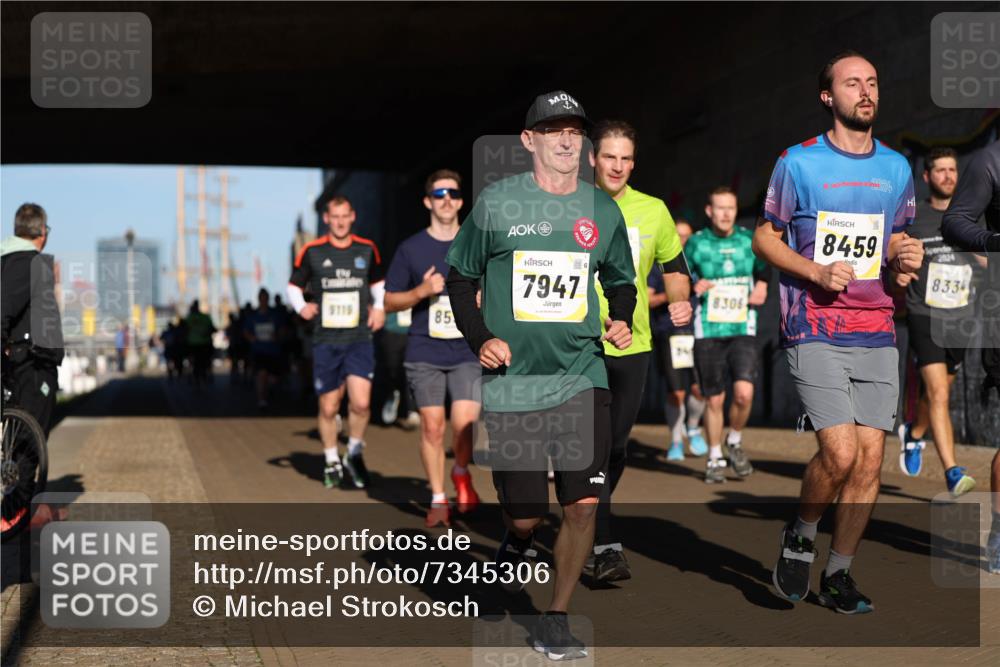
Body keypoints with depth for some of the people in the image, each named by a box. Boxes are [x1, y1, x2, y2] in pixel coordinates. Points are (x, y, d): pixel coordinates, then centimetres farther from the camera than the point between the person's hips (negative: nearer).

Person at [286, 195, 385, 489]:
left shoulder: (367, 250, 7)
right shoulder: (312, 252, 1)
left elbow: (378, 282, 23)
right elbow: (294, 285, 11)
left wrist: (379, 307, 6)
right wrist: (301, 306, -8)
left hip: (359, 339, 0)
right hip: (325, 341, 0)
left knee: (361, 402, -15)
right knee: (328, 408, 4)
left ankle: (355, 454, 10)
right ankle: (332, 461, 26)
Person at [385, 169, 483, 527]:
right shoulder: (410, 249, 4)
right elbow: (390, 301, 7)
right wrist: (422, 291, -11)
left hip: (468, 353, 0)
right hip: (425, 353, 0)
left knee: (464, 425, -12)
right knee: (432, 427, 0)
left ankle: (461, 473, 20)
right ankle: (438, 500, 16)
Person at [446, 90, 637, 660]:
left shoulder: (603, 210, 7)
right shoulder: (495, 203, 0)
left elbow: (620, 281, 21)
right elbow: (460, 278, 8)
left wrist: (622, 320, 2)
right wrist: (480, 337, -5)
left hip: (582, 377, 2)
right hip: (512, 384, -2)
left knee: (583, 505, -6)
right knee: (527, 516, 0)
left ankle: (556, 621, 12)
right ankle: (515, 549, 38)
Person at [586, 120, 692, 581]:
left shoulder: (653, 211, 6)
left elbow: (674, 266, 16)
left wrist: (679, 301, -3)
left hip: (632, 344, 3)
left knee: (615, 447, 8)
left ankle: (585, 531, 27)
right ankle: (604, 546, -9)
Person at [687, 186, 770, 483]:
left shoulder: (749, 241, 4)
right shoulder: (696, 243, -1)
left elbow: (764, 271, 22)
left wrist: (761, 288, 1)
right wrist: (692, 288, -12)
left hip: (743, 329, 1)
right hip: (708, 332, -1)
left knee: (744, 392, -16)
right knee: (714, 400, 4)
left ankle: (734, 442, 11)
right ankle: (715, 459, 22)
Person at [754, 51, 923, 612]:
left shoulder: (896, 167, 13)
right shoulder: (799, 162, 0)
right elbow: (764, 238, 4)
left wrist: (906, 254, -1)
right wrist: (816, 272, -12)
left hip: (877, 333, 5)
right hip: (815, 329, -4)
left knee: (871, 456, 1)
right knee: (841, 451, -16)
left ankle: (839, 575, 15)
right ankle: (801, 536, 13)